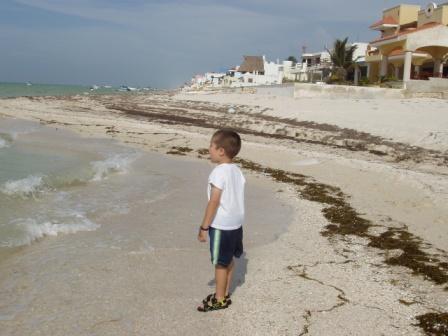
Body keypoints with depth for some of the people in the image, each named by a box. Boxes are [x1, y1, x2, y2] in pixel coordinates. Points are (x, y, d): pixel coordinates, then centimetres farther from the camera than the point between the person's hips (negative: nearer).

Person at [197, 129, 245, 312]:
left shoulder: (219, 172, -20)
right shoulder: (237, 171, 4)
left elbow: (213, 203, -21)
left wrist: (204, 227, -14)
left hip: (221, 226, -8)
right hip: (236, 223, 8)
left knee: (220, 263, 6)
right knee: (229, 260, 18)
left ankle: (219, 300, 19)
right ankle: (225, 294, 32)